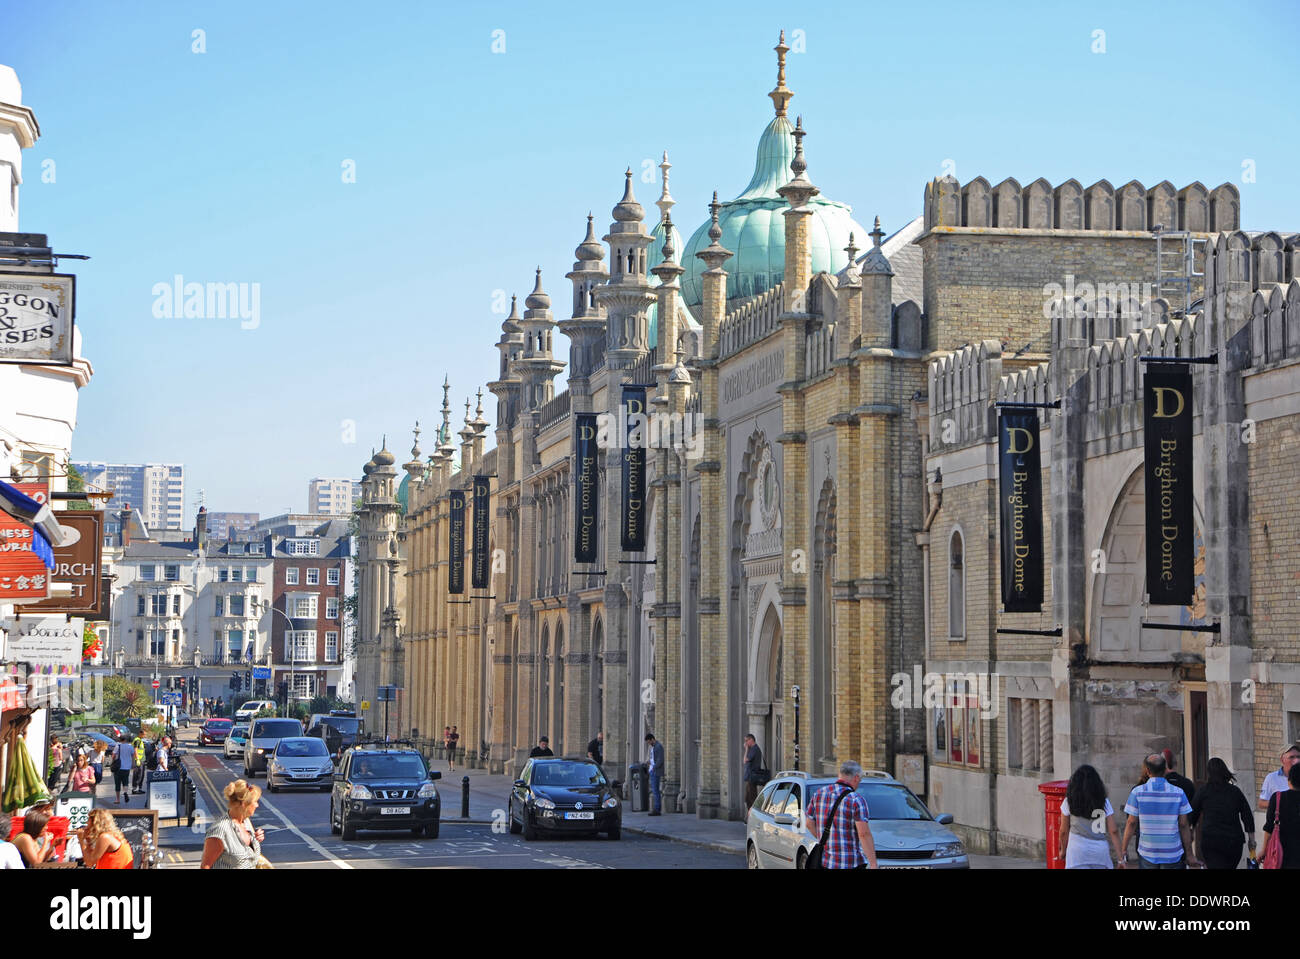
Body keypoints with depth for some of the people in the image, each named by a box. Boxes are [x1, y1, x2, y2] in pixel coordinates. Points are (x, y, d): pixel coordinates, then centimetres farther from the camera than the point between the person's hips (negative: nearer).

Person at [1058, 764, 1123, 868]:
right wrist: (1120, 857, 5)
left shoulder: (1069, 802, 0)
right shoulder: (1104, 802, 4)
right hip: (1100, 851, 2)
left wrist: (1063, 850, 22)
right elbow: (1113, 831, 1)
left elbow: (1064, 831, 6)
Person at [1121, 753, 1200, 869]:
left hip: (1147, 854, 0)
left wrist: (1124, 849, 5)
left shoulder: (1137, 792, -5)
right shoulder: (1178, 793, -3)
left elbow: (1131, 823, -3)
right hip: (1173, 855, 0)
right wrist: (1189, 854, 4)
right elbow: (1183, 825, -3)